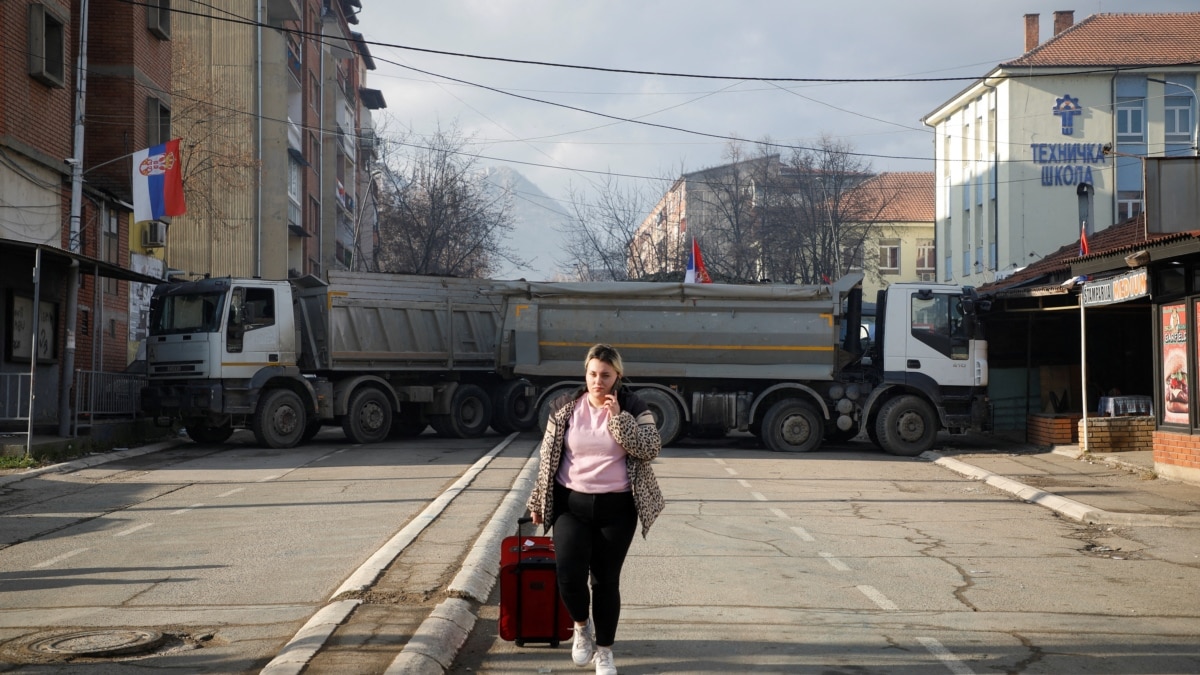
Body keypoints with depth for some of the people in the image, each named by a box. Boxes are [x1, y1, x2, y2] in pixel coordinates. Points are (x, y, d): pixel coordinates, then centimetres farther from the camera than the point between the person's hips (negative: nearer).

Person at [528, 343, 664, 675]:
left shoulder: (633, 407, -2)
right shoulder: (565, 407, 0)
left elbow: (651, 449, -13)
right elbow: (547, 457, 7)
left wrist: (618, 417, -19)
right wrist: (538, 502, 8)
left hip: (616, 508, -1)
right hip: (571, 504, 1)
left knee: (606, 581, 5)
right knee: (569, 575, -12)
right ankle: (582, 625, 20)